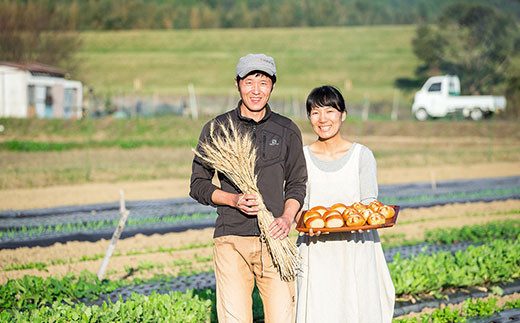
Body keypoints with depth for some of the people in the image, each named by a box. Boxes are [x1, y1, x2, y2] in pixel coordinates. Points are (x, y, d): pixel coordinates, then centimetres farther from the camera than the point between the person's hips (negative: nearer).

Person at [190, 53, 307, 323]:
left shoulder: (287, 131, 12)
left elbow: (297, 184, 15)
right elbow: (198, 184, 9)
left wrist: (287, 218, -5)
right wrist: (234, 200, -9)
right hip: (231, 240, -1)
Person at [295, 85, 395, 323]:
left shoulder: (362, 155, 4)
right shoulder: (301, 157, 7)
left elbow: (370, 201, -1)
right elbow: (297, 203, 4)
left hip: (355, 248, 0)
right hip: (316, 253, 1)